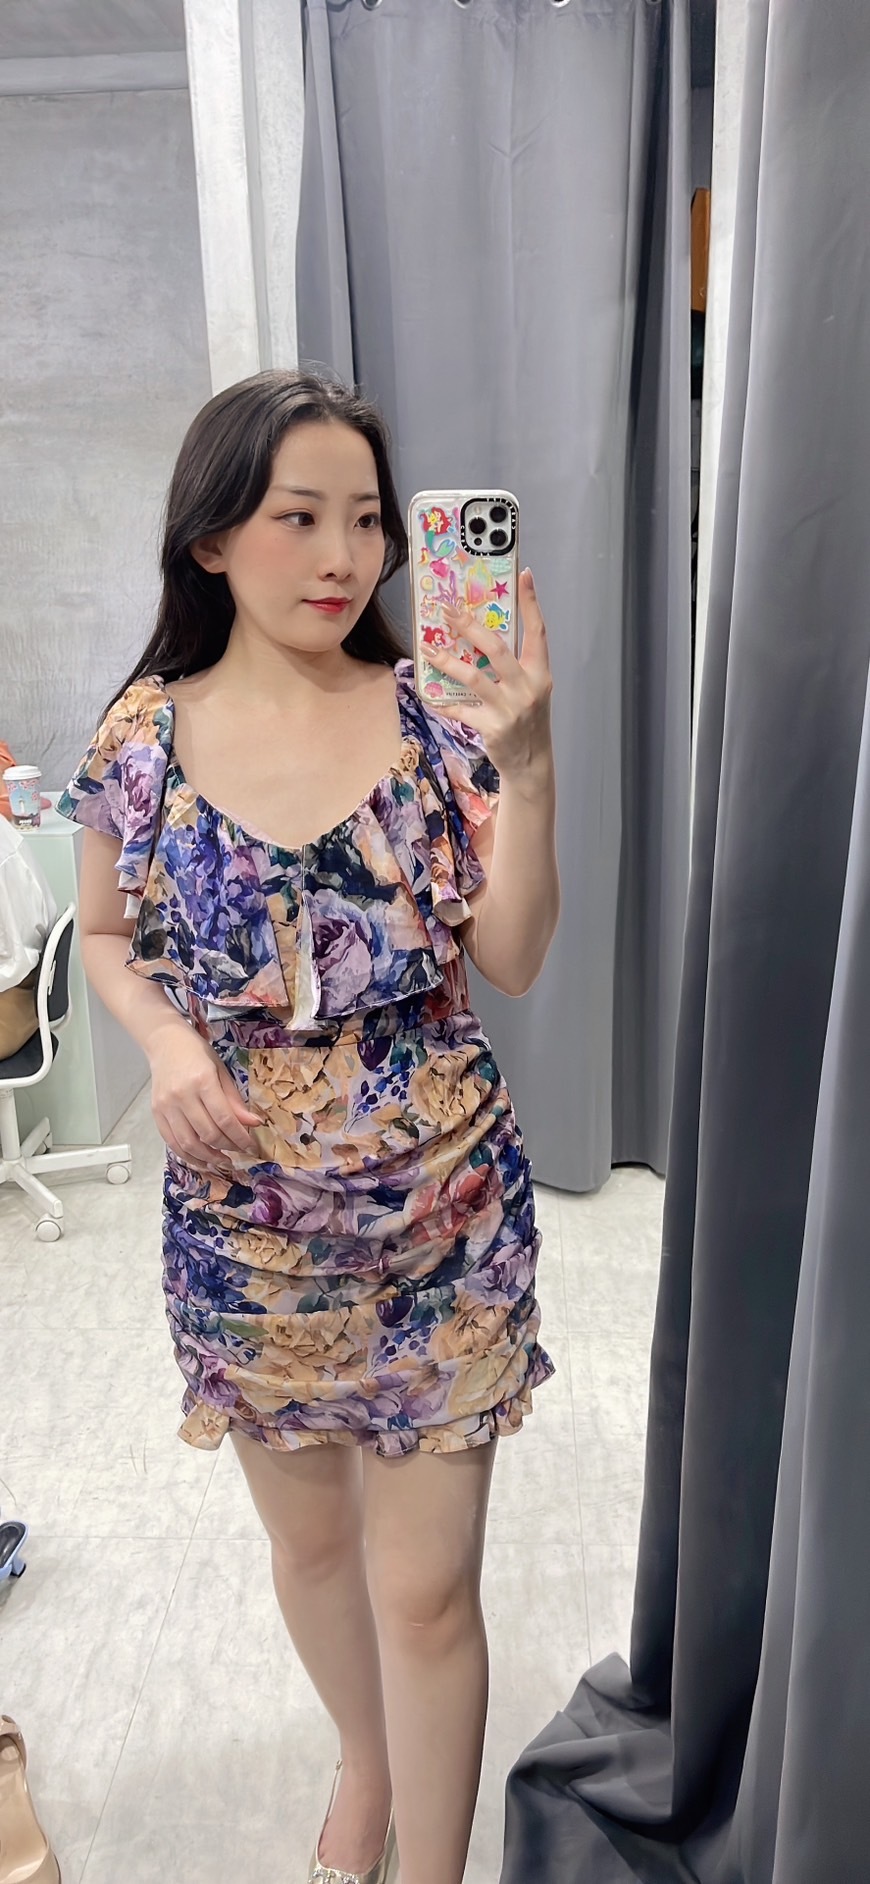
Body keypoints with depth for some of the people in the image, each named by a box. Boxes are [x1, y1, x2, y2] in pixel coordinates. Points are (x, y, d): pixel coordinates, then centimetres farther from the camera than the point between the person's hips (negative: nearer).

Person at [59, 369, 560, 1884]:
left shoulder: (432, 716, -9)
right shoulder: (144, 738, -6)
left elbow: (512, 960, -12)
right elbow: (106, 935, 8)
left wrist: (524, 760, -24)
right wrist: (165, 1039, -12)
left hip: (443, 1221, -1)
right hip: (243, 1225, 2)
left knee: (426, 1585, 10)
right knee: (309, 1538, 25)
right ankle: (364, 1761, 57)